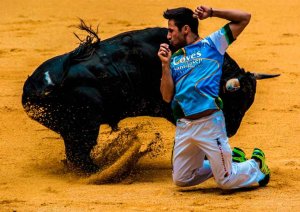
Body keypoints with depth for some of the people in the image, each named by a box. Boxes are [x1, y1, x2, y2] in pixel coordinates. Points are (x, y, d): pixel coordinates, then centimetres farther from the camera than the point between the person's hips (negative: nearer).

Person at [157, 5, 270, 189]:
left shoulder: (211, 44, 3)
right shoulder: (174, 58, 14)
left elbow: (244, 18, 1)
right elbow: (167, 96, 5)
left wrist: (212, 13, -4)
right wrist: (166, 64, -2)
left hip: (209, 124, -6)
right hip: (184, 126, 6)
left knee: (226, 181, -4)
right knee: (181, 180, 12)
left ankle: (256, 163, 27)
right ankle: (229, 160, 29)